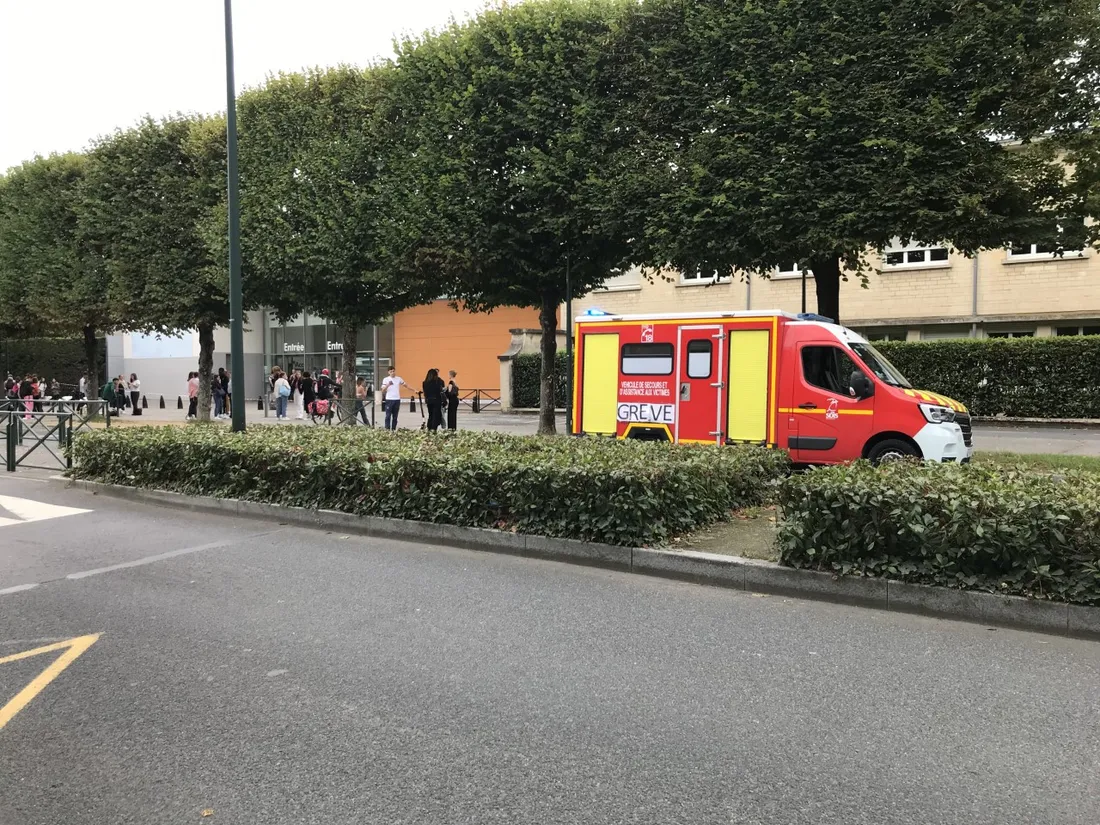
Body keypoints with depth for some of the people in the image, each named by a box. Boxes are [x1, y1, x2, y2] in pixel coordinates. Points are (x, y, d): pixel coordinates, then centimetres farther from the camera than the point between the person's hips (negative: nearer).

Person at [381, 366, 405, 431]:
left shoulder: (399, 379, 7)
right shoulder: (386, 379, 0)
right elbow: (383, 391, -5)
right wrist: (388, 385, -21)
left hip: (397, 399, 3)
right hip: (389, 399, -3)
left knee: (395, 416, 7)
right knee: (388, 416, -5)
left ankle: (393, 429, 11)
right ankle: (387, 429, -4)